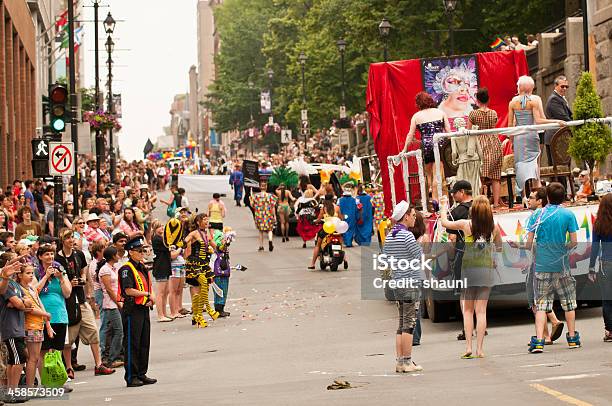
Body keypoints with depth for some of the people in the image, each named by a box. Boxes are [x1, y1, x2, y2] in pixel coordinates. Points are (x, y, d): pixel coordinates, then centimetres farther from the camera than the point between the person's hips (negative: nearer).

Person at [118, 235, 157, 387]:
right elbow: (128, 290, -20)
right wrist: (147, 294, -13)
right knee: (132, 344, -4)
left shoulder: (142, 268, 16)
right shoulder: (126, 269, -12)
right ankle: (131, 377, 0)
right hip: (132, 310, -9)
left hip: (144, 309, 9)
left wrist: (151, 299, 3)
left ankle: (142, 374, 19)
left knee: (144, 343, 12)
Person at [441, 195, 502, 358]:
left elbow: (444, 222, 10)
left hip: (469, 269, -1)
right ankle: (479, 348, 0)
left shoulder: (466, 224, -5)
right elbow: (499, 247, 16)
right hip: (487, 270, 1)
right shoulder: (494, 227, 0)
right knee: (481, 311, 3)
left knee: (467, 310, 7)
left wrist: (444, 205, 26)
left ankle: (468, 346, -2)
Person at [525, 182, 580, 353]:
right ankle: (572, 338, 24)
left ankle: (538, 340, -10)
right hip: (562, 265, 0)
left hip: (541, 264, 0)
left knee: (541, 304, 2)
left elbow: (529, 241, -3)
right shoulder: (568, 215, -3)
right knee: (568, 302, 16)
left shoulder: (537, 214, -2)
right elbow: (573, 242, -3)